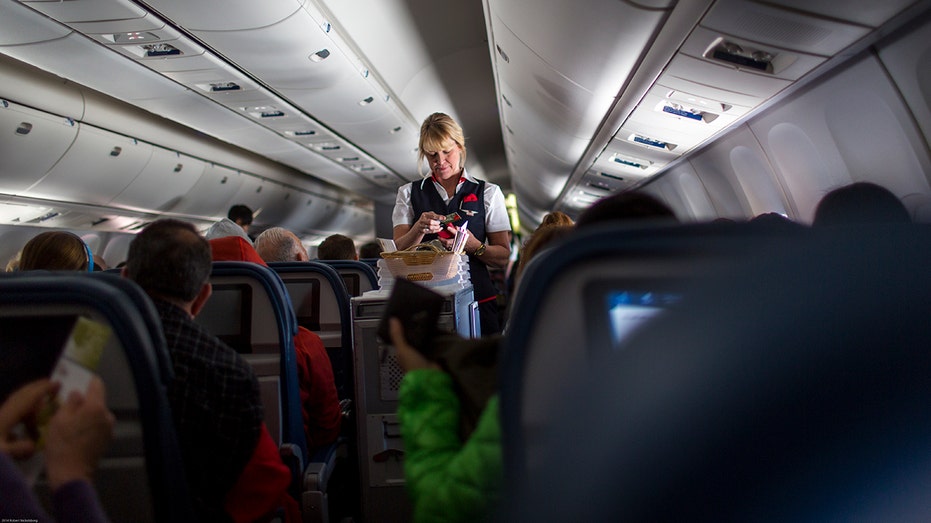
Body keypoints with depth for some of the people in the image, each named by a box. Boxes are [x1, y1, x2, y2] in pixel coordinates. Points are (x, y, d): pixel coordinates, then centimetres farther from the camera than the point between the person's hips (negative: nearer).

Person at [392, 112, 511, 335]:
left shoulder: (488, 193, 10)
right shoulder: (409, 193, 12)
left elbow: (503, 257, 4)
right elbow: (399, 252, 1)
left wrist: (474, 246, -14)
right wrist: (419, 229, -17)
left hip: (477, 300, 0)